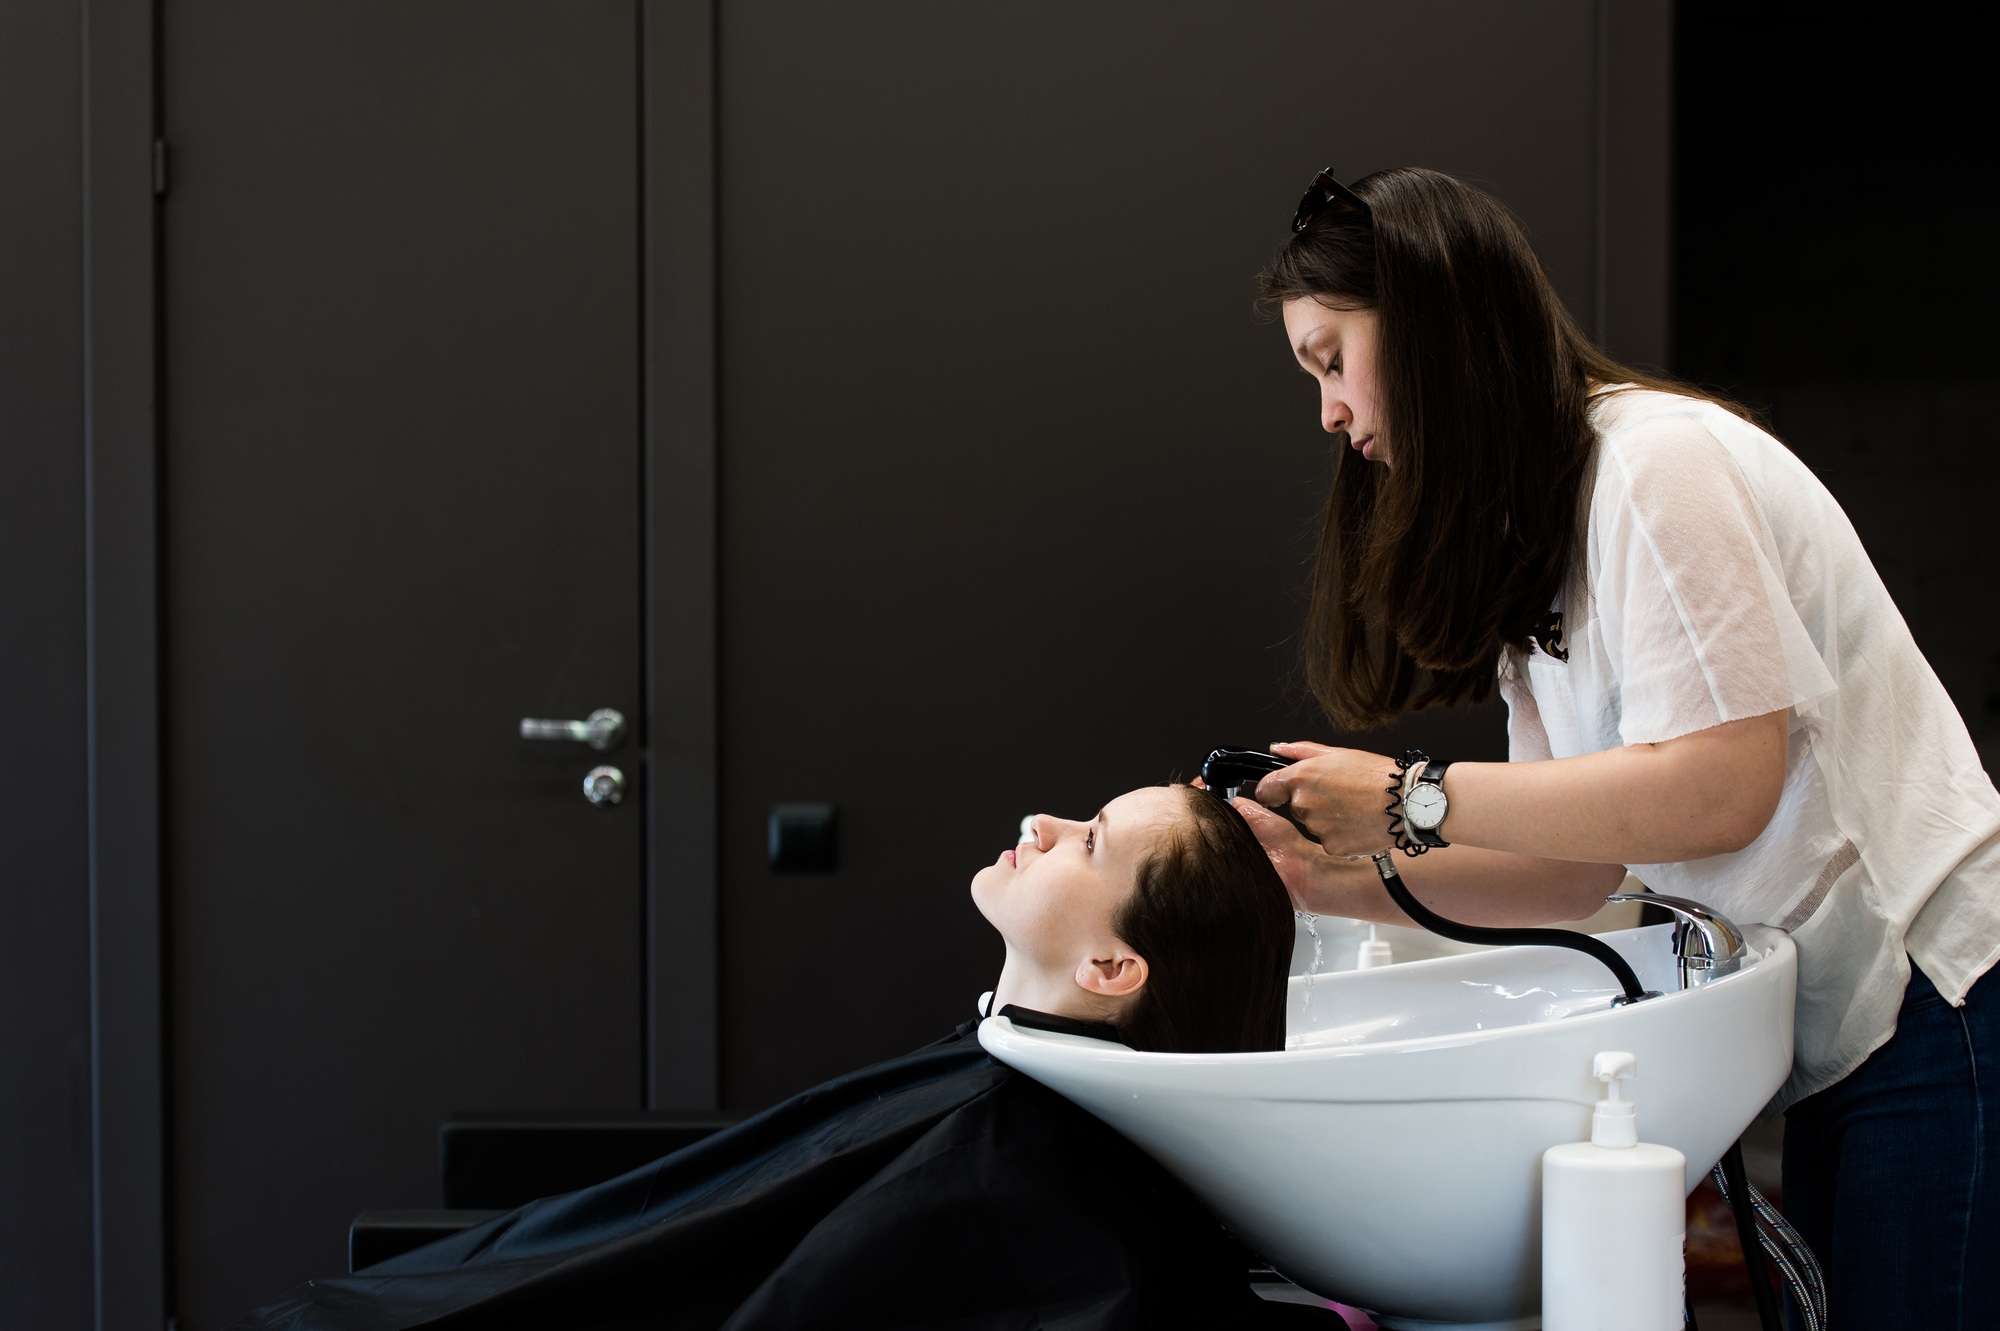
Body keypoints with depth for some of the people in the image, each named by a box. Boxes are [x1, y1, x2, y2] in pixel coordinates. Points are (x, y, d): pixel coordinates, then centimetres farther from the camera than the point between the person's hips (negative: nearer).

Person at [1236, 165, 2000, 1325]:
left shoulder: (1657, 458, -14)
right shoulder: (1531, 540, 15)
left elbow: (1721, 786, -21)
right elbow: (1585, 866, 10)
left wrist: (1415, 799, -15)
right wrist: (1344, 881, -3)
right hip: (1843, 1023, 9)